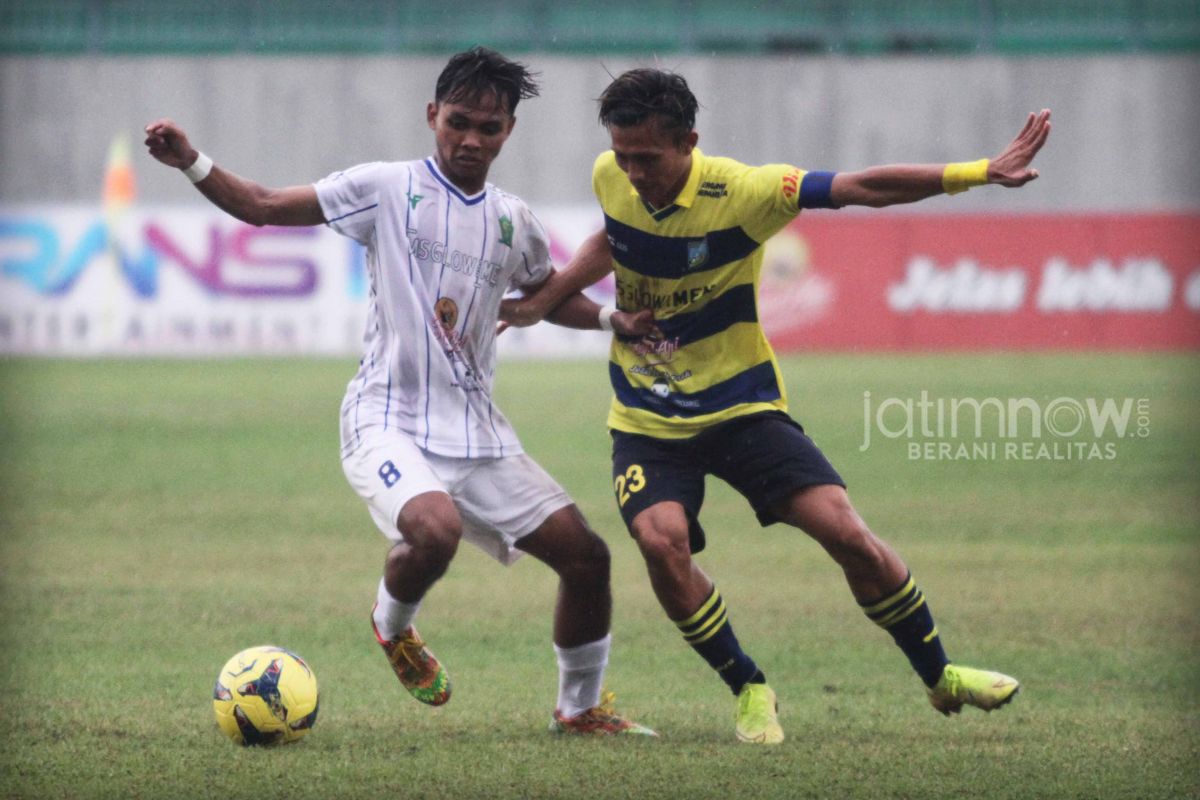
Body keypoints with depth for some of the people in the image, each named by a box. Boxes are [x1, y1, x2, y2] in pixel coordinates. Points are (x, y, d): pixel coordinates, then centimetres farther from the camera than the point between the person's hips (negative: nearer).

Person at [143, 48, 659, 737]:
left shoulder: (514, 222, 12)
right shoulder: (387, 189, -1)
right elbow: (262, 206, 0)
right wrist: (192, 163, -15)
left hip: (478, 432, 5)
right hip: (388, 421, -5)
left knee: (585, 556, -2)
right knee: (435, 531, -34)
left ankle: (581, 708, 21)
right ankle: (394, 627, 2)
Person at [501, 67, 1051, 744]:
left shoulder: (741, 192, -20)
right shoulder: (610, 180, -6)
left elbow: (864, 188, -20)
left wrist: (981, 173, -27)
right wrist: (543, 301, 11)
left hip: (742, 405, -2)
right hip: (647, 421, 2)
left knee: (845, 532, -13)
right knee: (661, 541, -25)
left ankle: (940, 676, 11)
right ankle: (749, 690, -3)